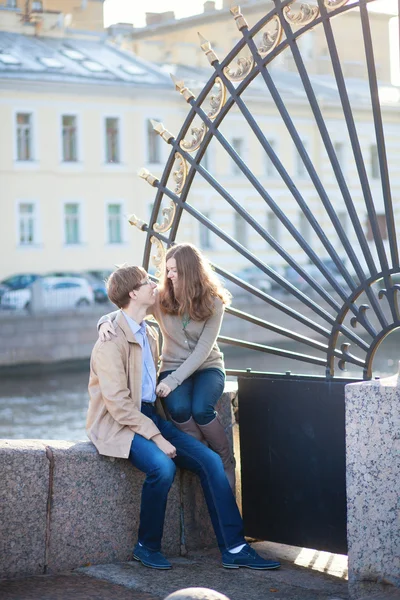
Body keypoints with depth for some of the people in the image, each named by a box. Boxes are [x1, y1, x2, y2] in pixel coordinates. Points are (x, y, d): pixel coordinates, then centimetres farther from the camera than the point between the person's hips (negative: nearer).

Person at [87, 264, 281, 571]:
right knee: (163, 466, -33)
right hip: (119, 425, -8)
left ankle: (234, 549, -7)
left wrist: (162, 425, 8)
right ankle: (147, 547, -10)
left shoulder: (149, 333, 13)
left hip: (151, 417, 9)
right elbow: (118, 403, -20)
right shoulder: (112, 341, -15)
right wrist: (156, 436, -23)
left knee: (210, 460, -8)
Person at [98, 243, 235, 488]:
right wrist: (106, 321, -26)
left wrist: (173, 380, -25)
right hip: (174, 366, 2)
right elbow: (126, 311, 0)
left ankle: (227, 464, -8)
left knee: (201, 409, -32)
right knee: (179, 408, -33)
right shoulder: (161, 299, -3)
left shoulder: (213, 302, -9)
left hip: (208, 367, -1)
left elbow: (203, 349, -15)